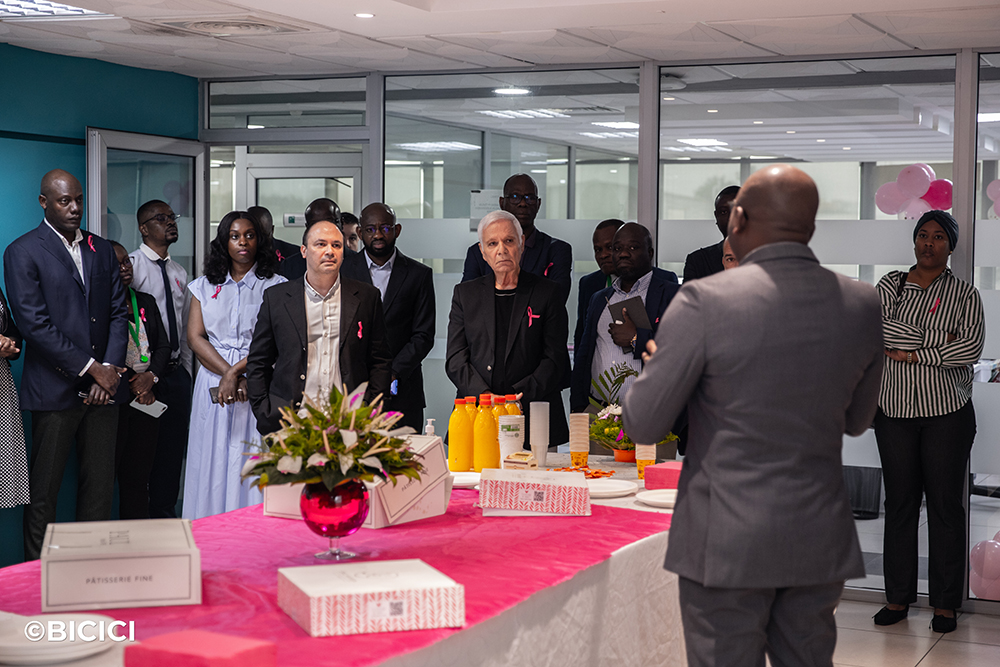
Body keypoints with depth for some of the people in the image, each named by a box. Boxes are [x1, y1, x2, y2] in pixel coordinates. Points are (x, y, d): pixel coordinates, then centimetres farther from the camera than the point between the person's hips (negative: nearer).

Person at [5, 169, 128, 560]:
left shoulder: (101, 250, 14)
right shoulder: (22, 253, -4)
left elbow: (118, 312, 11)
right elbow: (34, 324, -12)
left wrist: (111, 369, -4)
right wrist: (91, 368, -13)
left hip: (102, 386, 5)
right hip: (55, 389, -5)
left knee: (101, 486, 8)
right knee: (43, 493, 1)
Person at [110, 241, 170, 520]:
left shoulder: (146, 301, 16)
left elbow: (163, 345, 13)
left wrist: (150, 377, -5)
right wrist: (129, 384, -9)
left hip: (147, 397, 5)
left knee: (138, 474, 7)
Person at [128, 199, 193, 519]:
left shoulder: (180, 273, 16)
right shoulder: (130, 266, -7)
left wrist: (186, 371, 14)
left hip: (176, 372, 6)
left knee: (173, 449, 9)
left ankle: (165, 515, 18)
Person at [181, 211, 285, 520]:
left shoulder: (275, 286, 3)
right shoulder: (204, 287, 12)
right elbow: (195, 336, 3)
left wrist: (236, 372, -16)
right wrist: (227, 374, -10)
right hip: (213, 386, 3)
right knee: (214, 465, 2)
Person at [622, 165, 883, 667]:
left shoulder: (704, 301, -15)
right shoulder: (862, 305, 0)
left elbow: (642, 426, -8)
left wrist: (656, 364, 11)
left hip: (727, 544, -4)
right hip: (820, 541, 5)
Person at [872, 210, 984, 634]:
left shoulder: (965, 295, 3)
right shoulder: (890, 285, 9)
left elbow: (972, 347, -11)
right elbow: (875, 328, -8)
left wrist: (912, 353, -13)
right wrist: (936, 339, -14)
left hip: (947, 414, -2)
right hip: (895, 411, 2)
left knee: (945, 505, 1)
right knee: (899, 502, 6)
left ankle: (945, 603, 9)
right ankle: (898, 597, 16)